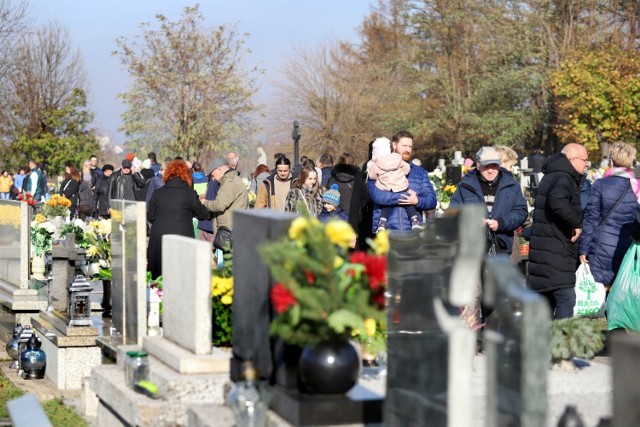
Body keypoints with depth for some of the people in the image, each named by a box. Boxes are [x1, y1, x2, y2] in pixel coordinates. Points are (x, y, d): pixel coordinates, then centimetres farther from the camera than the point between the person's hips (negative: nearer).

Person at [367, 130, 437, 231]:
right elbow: (377, 195, -10)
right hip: (385, 230, -2)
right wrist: (404, 197, -9)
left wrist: (417, 201, -13)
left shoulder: (420, 172, 18)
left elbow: (431, 200, 8)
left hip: (412, 232, 3)